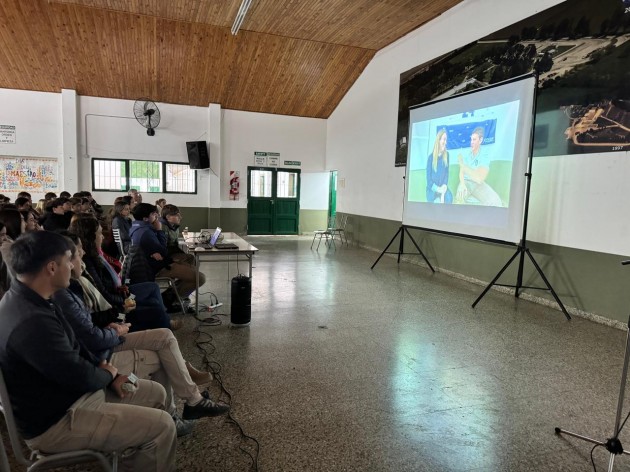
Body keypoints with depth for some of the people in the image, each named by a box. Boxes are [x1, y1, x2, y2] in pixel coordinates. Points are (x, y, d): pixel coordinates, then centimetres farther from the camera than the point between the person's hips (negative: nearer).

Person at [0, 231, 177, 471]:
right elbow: (81, 377, -26)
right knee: (162, 426, -13)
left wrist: (101, 367, 0)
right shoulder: (32, 323, -34)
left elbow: (73, 347, 12)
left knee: (155, 393, 13)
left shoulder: (30, 300, 0)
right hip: (55, 422, -10)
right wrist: (109, 374, -5)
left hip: (70, 390, 10)